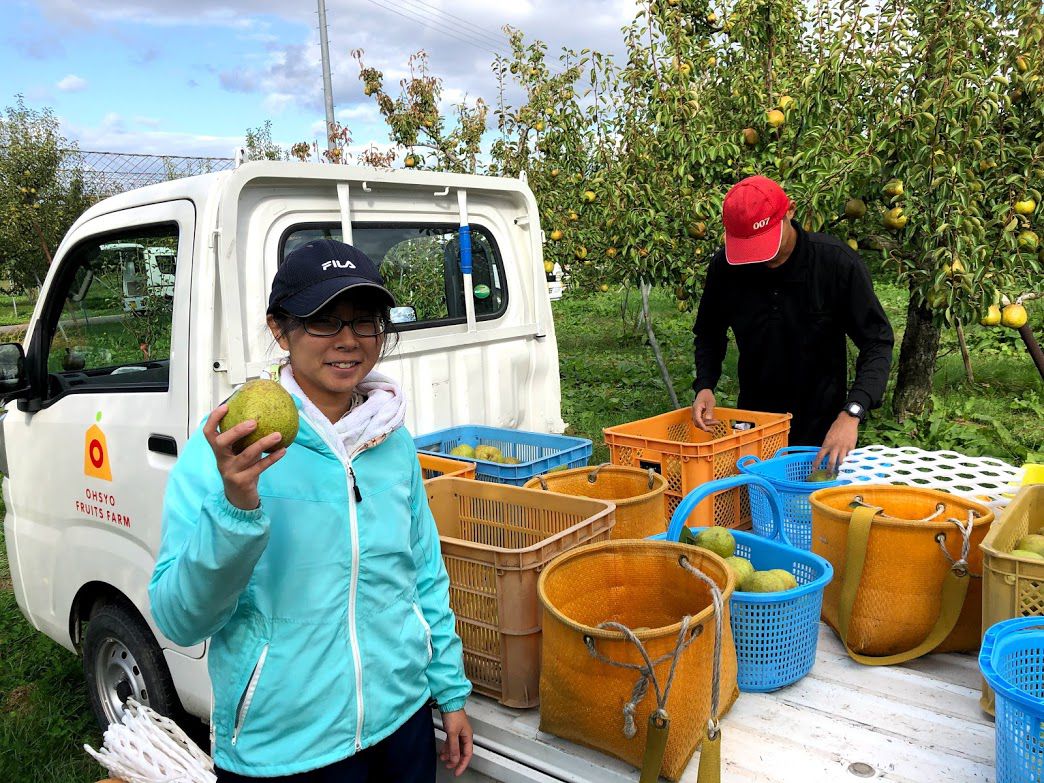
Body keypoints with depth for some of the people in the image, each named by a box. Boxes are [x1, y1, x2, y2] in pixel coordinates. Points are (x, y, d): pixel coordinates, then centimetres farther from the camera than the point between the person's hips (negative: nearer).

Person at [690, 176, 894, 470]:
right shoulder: (725, 266, -11)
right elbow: (708, 335, 5)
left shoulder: (838, 263, -18)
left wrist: (852, 412, -30)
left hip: (823, 428, -2)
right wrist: (704, 385, -13)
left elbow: (877, 343, -16)